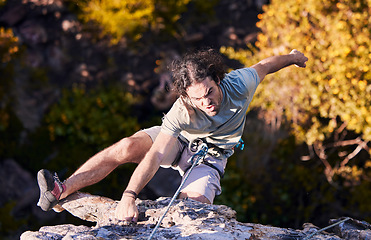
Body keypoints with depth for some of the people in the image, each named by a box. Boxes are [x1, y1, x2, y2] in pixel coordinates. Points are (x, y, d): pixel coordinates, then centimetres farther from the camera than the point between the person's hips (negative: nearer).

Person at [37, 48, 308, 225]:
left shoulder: (239, 85, -32)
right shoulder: (181, 112, -36)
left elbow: (263, 66, -10)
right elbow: (155, 155, -42)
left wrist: (293, 56, 12)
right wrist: (129, 196, -54)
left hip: (211, 156, 1)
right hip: (179, 141, -1)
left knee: (193, 207, -29)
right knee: (127, 147, -27)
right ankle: (61, 191, -31)